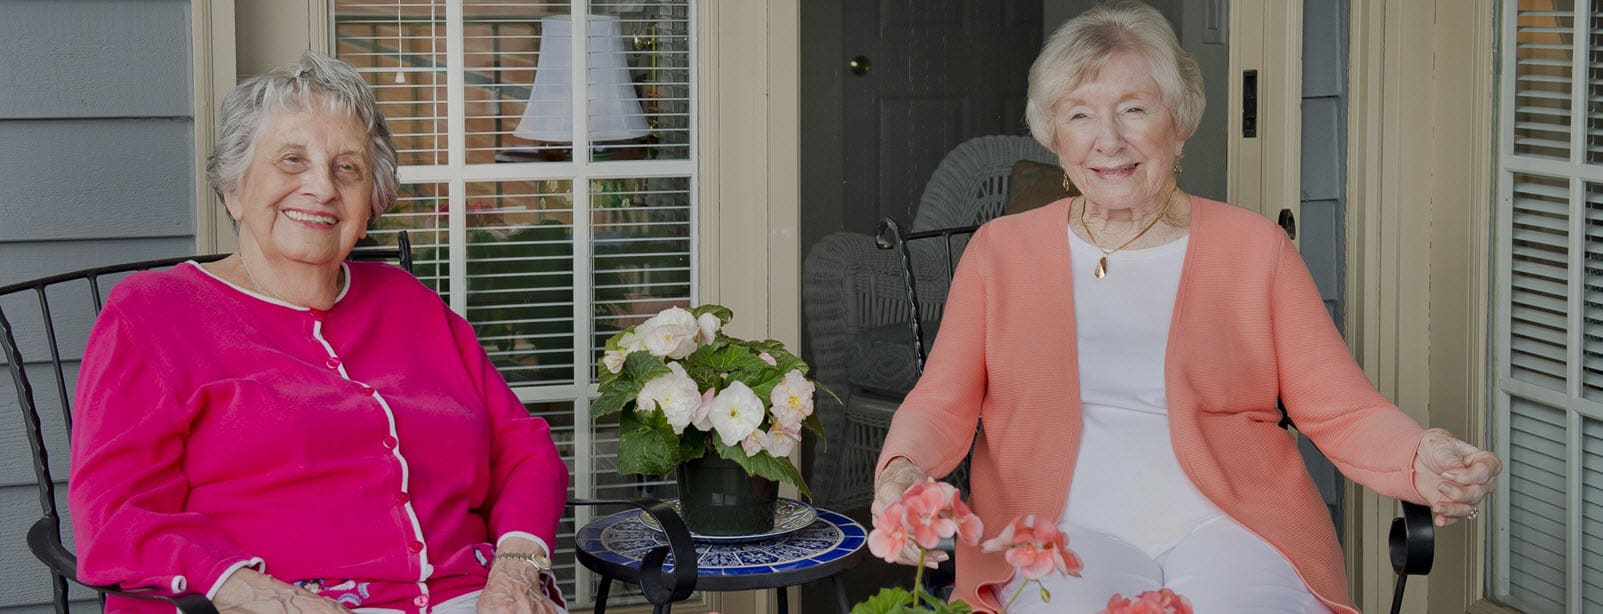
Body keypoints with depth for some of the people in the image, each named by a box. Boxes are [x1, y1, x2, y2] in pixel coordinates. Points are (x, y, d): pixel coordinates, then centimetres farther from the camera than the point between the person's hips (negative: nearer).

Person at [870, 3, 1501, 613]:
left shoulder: (1254, 247, 12)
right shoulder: (999, 251, 14)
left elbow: (1341, 409, 6)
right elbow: (941, 406, 7)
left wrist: (1419, 461, -15)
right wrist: (902, 471, -15)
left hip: (1232, 529, 1)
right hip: (1060, 534, -1)